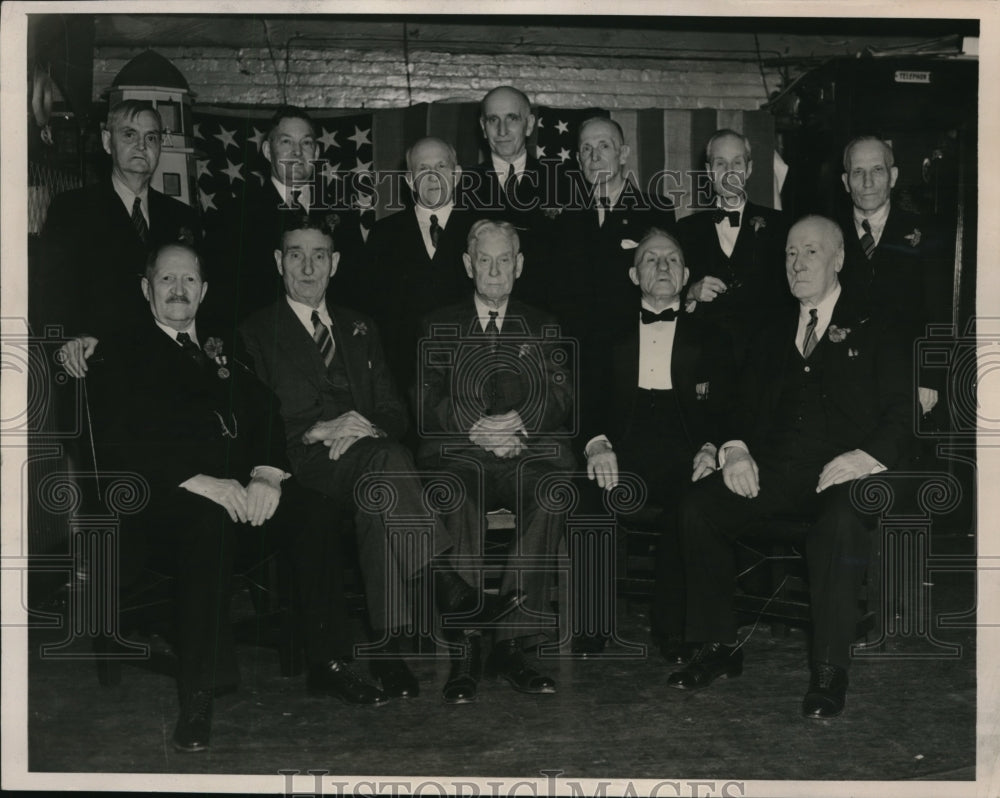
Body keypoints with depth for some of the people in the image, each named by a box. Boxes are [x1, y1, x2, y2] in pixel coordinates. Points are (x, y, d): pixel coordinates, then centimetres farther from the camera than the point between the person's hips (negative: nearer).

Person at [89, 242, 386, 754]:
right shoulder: (120, 353, 8)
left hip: (241, 485, 5)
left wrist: (267, 476, -11)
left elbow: (265, 417, 12)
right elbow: (117, 445, -6)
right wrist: (198, 481, -20)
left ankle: (328, 663, -15)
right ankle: (197, 698, -33)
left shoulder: (223, 349, 24)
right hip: (164, 496, -4)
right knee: (207, 522, -38)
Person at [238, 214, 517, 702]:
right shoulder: (256, 333, 14)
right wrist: (317, 430, -15)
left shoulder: (360, 329, 26)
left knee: (380, 497, -32)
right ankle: (453, 589, -37)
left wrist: (367, 428, -7)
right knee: (384, 461, -35)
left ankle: (386, 641, -31)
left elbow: (393, 410, 17)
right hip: (307, 463, -4)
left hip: (367, 452, 4)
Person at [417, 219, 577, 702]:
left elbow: (562, 401, 10)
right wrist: (474, 429, -10)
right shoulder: (441, 326, 21)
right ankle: (465, 651, -31)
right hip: (459, 451, -1)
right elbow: (427, 403, 8)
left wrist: (521, 425, -11)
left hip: (529, 451, 1)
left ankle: (509, 644, -30)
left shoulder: (542, 328, 23)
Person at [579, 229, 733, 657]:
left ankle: (670, 627, -18)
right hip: (621, 450, 0)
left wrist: (710, 448, -12)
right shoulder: (610, 334, 21)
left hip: (682, 452, 0)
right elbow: (588, 398, 9)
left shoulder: (709, 338, 20)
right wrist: (596, 444, -11)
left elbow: (724, 408, 9)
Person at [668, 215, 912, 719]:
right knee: (697, 506, -19)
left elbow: (902, 413, 0)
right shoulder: (774, 332, 23)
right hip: (774, 468, 5)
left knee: (841, 524, -37)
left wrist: (867, 455, -19)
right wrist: (736, 449, 0)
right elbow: (744, 403, 21)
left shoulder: (876, 328, 8)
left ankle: (830, 671, -26)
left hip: (844, 470, -5)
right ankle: (718, 648, -8)